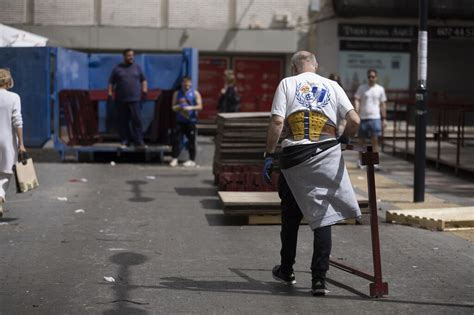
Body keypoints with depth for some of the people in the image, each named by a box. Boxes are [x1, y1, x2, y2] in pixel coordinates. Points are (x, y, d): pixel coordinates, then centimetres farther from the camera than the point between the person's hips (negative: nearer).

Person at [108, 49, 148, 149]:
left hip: (135, 99, 0)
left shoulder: (137, 68, 13)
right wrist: (110, 93, -1)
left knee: (136, 120, -7)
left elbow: (143, 80, 16)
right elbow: (111, 82, 9)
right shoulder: (117, 69, 9)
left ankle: (139, 142, -8)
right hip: (121, 100, 0)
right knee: (123, 122, 2)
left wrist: (144, 90, 2)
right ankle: (124, 141, 11)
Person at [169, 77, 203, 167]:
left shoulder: (195, 93, 3)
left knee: (191, 140, 1)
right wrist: (177, 107, -14)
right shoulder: (177, 93, 9)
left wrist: (190, 108, -21)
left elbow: (200, 106, -4)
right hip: (180, 120, 2)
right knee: (176, 138, -4)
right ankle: (174, 158, 2)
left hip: (191, 120, -2)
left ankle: (192, 160, 10)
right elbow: (173, 107, 9)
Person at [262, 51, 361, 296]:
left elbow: (277, 122, -6)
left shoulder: (287, 83, 6)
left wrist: (269, 155, -2)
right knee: (323, 217, 4)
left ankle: (286, 271, 29)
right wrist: (344, 139, 18)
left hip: (294, 156, 0)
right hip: (326, 154, 0)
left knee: (290, 215, 17)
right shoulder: (332, 86, 10)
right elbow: (354, 120, 0)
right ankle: (319, 279, -1)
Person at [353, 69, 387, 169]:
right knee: (361, 140, 7)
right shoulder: (362, 88, 4)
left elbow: (382, 105, 12)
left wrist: (384, 119, 8)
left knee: (375, 140, -7)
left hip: (375, 118, 0)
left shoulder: (380, 89, 8)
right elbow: (356, 100, -3)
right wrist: (356, 112, -20)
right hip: (363, 117, 0)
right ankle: (360, 160, 22)